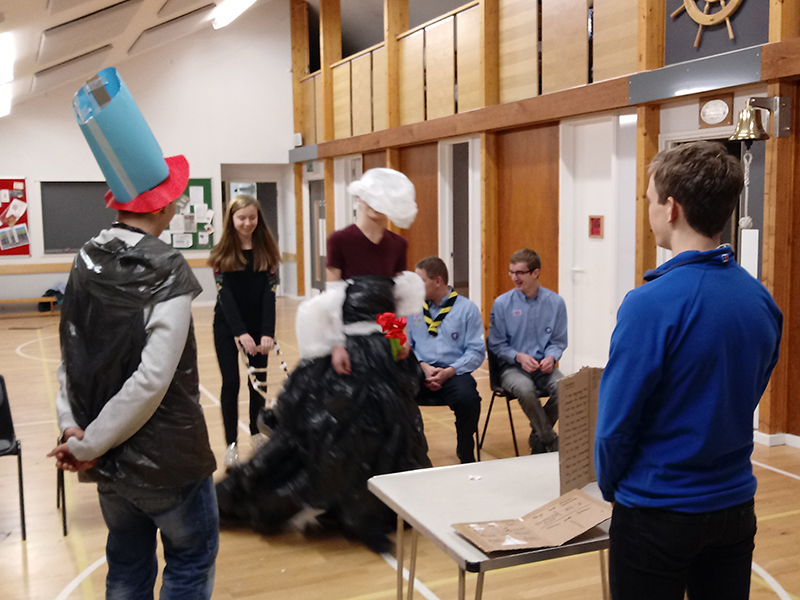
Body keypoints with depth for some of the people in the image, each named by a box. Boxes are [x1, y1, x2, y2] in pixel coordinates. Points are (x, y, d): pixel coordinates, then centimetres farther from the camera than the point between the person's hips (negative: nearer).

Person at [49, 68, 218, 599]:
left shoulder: (87, 262, 1)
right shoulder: (168, 272, -19)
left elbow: (71, 356, -3)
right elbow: (153, 379, -25)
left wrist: (73, 426, -7)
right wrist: (88, 445, -16)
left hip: (110, 460, 6)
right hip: (167, 456, -6)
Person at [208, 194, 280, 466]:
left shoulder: (266, 250, -3)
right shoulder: (222, 253, -6)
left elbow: (269, 293, -8)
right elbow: (225, 294, -12)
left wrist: (267, 332, -18)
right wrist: (241, 332, -22)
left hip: (258, 325, 2)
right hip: (227, 325, -2)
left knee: (259, 380, 9)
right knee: (231, 383, -2)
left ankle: (256, 434, 27)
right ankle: (231, 444, 7)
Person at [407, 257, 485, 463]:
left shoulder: (467, 308, 5)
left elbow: (476, 352, 0)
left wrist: (448, 372, -13)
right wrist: (423, 366, -9)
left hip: (454, 373, -1)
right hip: (420, 372, 2)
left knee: (468, 398, -34)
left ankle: (466, 457, -7)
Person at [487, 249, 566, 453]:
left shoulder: (556, 302, 2)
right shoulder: (502, 303, -2)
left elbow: (559, 341, 9)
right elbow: (496, 344, 3)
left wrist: (551, 357, -12)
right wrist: (519, 357, -13)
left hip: (544, 367, 2)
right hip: (512, 367, -2)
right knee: (525, 389, -36)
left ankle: (538, 438, -3)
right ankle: (552, 442, -16)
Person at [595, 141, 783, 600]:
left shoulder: (652, 304, -23)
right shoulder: (761, 299, -3)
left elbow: (617, 419, -18)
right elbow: (747, 398, 8)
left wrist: (610, 484, 0)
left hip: (660, 512, -6)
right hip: (736, 505, 6)